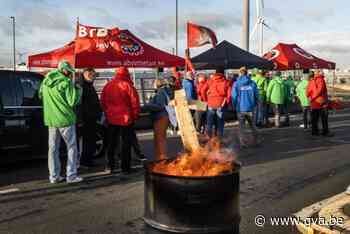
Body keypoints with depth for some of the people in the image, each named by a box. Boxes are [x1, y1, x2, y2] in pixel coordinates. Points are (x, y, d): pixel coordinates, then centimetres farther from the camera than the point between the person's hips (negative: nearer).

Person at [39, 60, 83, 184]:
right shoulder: (66, 82, -13)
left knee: (53, 148, 11)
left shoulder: (45, 81, 9)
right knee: (71, 147, 4)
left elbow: (40, 95, 23)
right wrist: (78, 90, -2)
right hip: (65, 119, -6)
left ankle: (54, 176, 15)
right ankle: (71, 175, 3)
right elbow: (72, 102, -15)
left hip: (50, 119, 6)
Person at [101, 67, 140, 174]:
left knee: (111, 143, 15)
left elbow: (102, 102, 10)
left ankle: (109, 166, 19)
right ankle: (125, 168, 8)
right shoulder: (128, 86, -11)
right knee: (125, 144, 5)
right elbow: (135, 102, -11)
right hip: (126, 119, -4)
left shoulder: (108, 86, 3)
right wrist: (135, 116, 2)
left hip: (111, 119, 4)